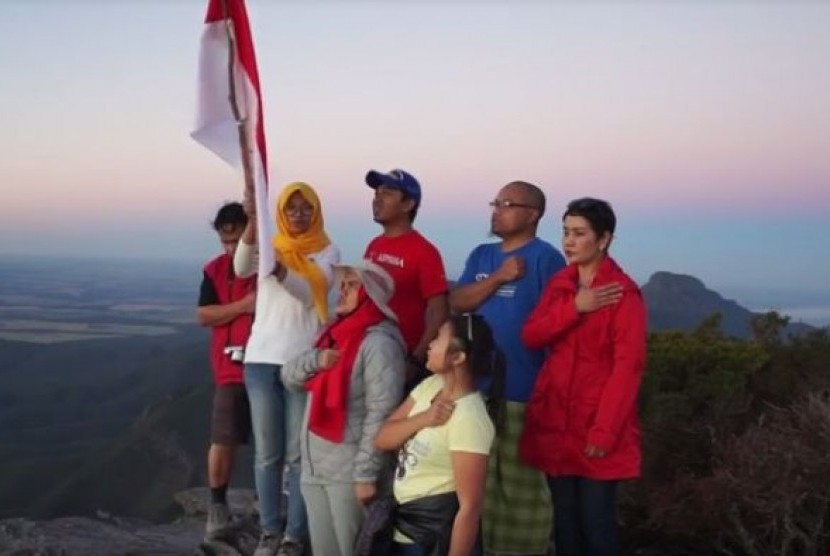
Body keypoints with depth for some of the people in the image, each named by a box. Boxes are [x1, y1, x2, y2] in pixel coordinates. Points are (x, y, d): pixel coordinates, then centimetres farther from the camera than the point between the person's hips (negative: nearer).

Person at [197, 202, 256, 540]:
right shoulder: (215, 270, 3)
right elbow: (203, 316, -3)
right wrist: (244, 305, -14)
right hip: (232, 368, 1)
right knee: (223, 440, 1)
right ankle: (218, 507, 12)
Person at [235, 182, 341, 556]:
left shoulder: (327, 252, 3)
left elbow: (311, 293, -14)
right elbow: (241, 268, -13)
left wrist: (281, 271, -34)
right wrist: (252, 221, -31)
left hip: (304, 361, -2)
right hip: (261, 358, 2)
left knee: (298, 453, 0)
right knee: (266, 452, 7)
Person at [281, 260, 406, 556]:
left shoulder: (379, 342, -14)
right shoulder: (333, 334, 12)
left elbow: (381, 415, -19)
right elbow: (289, 376, 11)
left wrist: (366, 474, -21)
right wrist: (316, 359, -10)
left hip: (349, 472, -8)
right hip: (313, 467, 8)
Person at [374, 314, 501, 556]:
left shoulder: (469, 418, -24)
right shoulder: (430, 385, 0)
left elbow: (470, 506, -22)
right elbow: (382, 439, 0)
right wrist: (423, 419, -16)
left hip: (434, 535, -8)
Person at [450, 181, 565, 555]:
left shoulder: (545, 257, -7)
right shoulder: (481, 256, 14)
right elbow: (456, 303, 3)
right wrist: (498, 278, -11)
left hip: (525, 391, -7)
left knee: (523, 482, -1)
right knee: (483, 478, 15)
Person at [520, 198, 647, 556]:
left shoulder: (623, 292, -10)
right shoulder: (560, 284, 11)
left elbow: (628, 366, -14)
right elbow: (531, 337, 1)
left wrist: (604, 430, -19)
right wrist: (574, 308, -14)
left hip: (596, 423, -6)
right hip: (555, 418, 6)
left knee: (595, 520, -1)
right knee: (564, 516, 11)